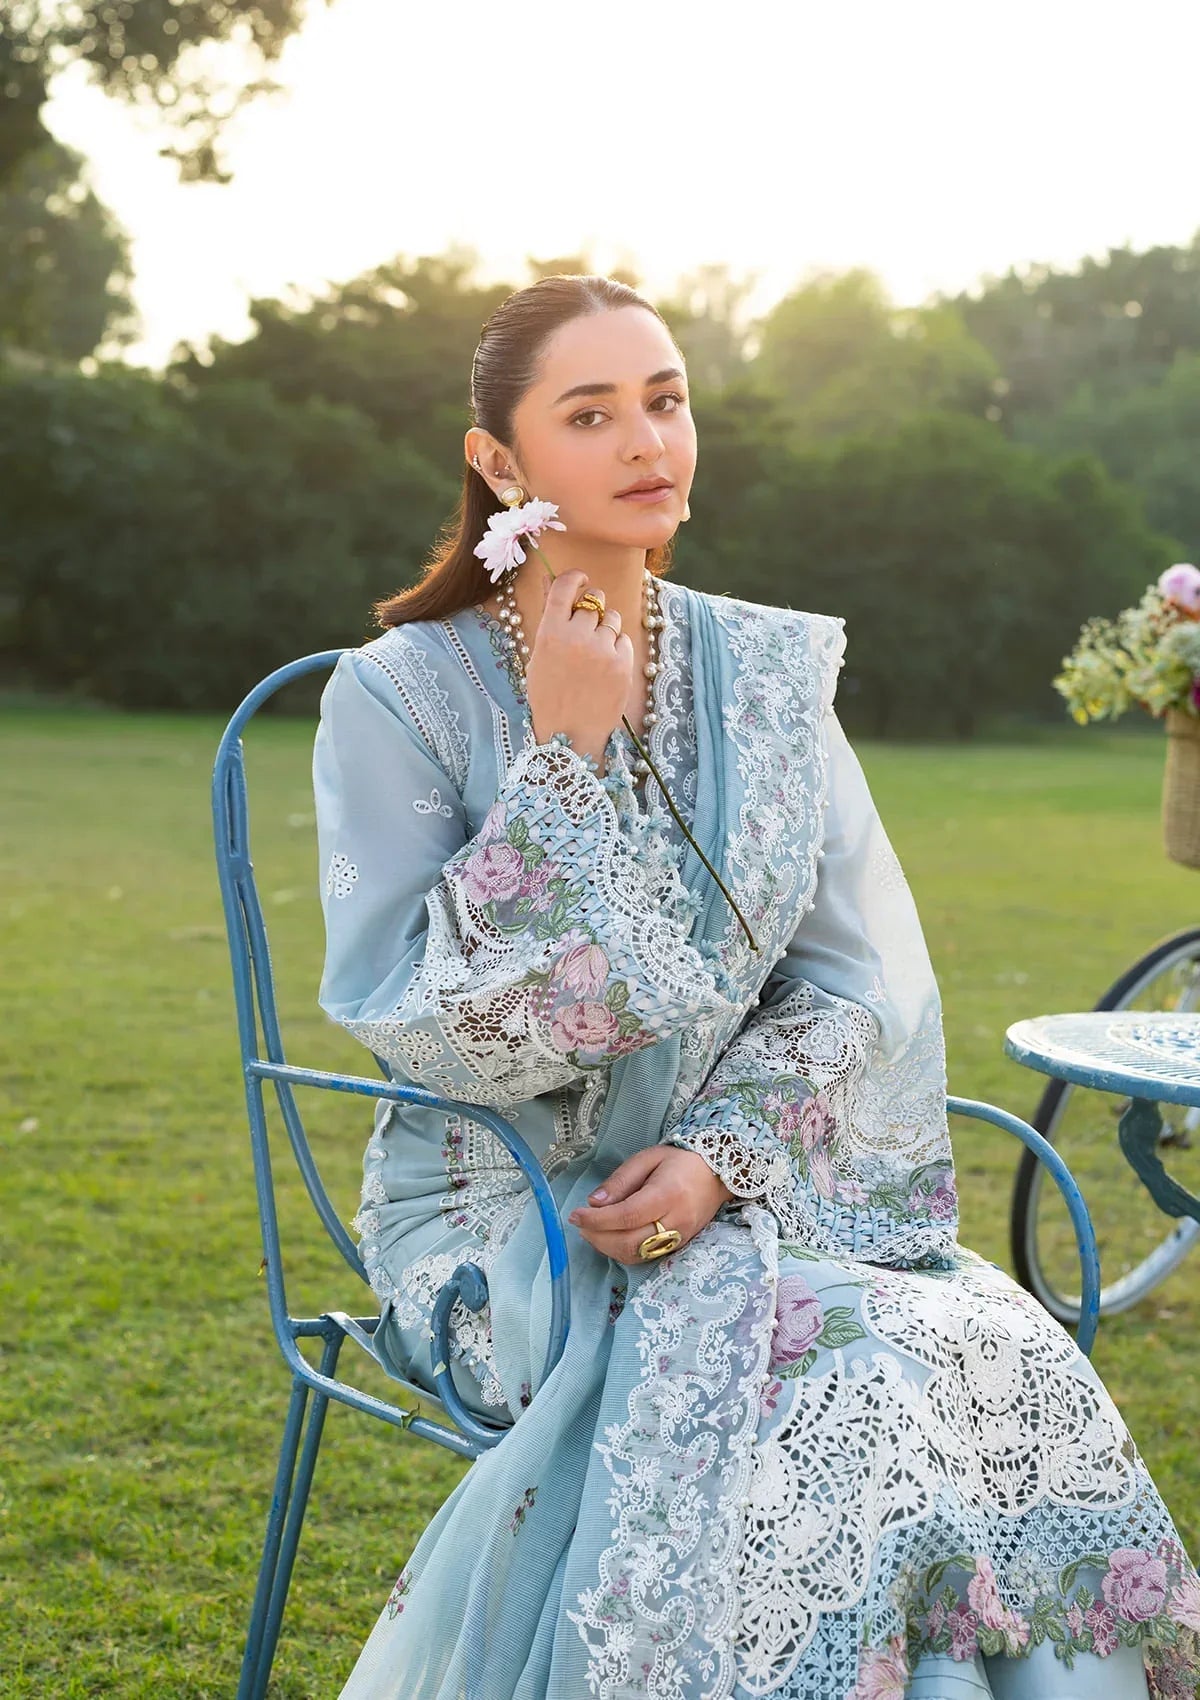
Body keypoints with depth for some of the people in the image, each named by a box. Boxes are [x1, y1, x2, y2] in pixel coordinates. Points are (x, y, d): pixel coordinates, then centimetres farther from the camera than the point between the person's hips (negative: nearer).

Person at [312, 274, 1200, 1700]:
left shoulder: (770, 674, 7)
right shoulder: (400, 697, -5)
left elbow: (856, 980, 4)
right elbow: (427, 1026, -13)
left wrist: (723, 1153, -13)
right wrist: (562, 759, -16)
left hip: (750, 1193, 4)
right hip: (510, 1214, -3)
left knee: (1022, 1385, -23)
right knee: (811, 1404, -30)